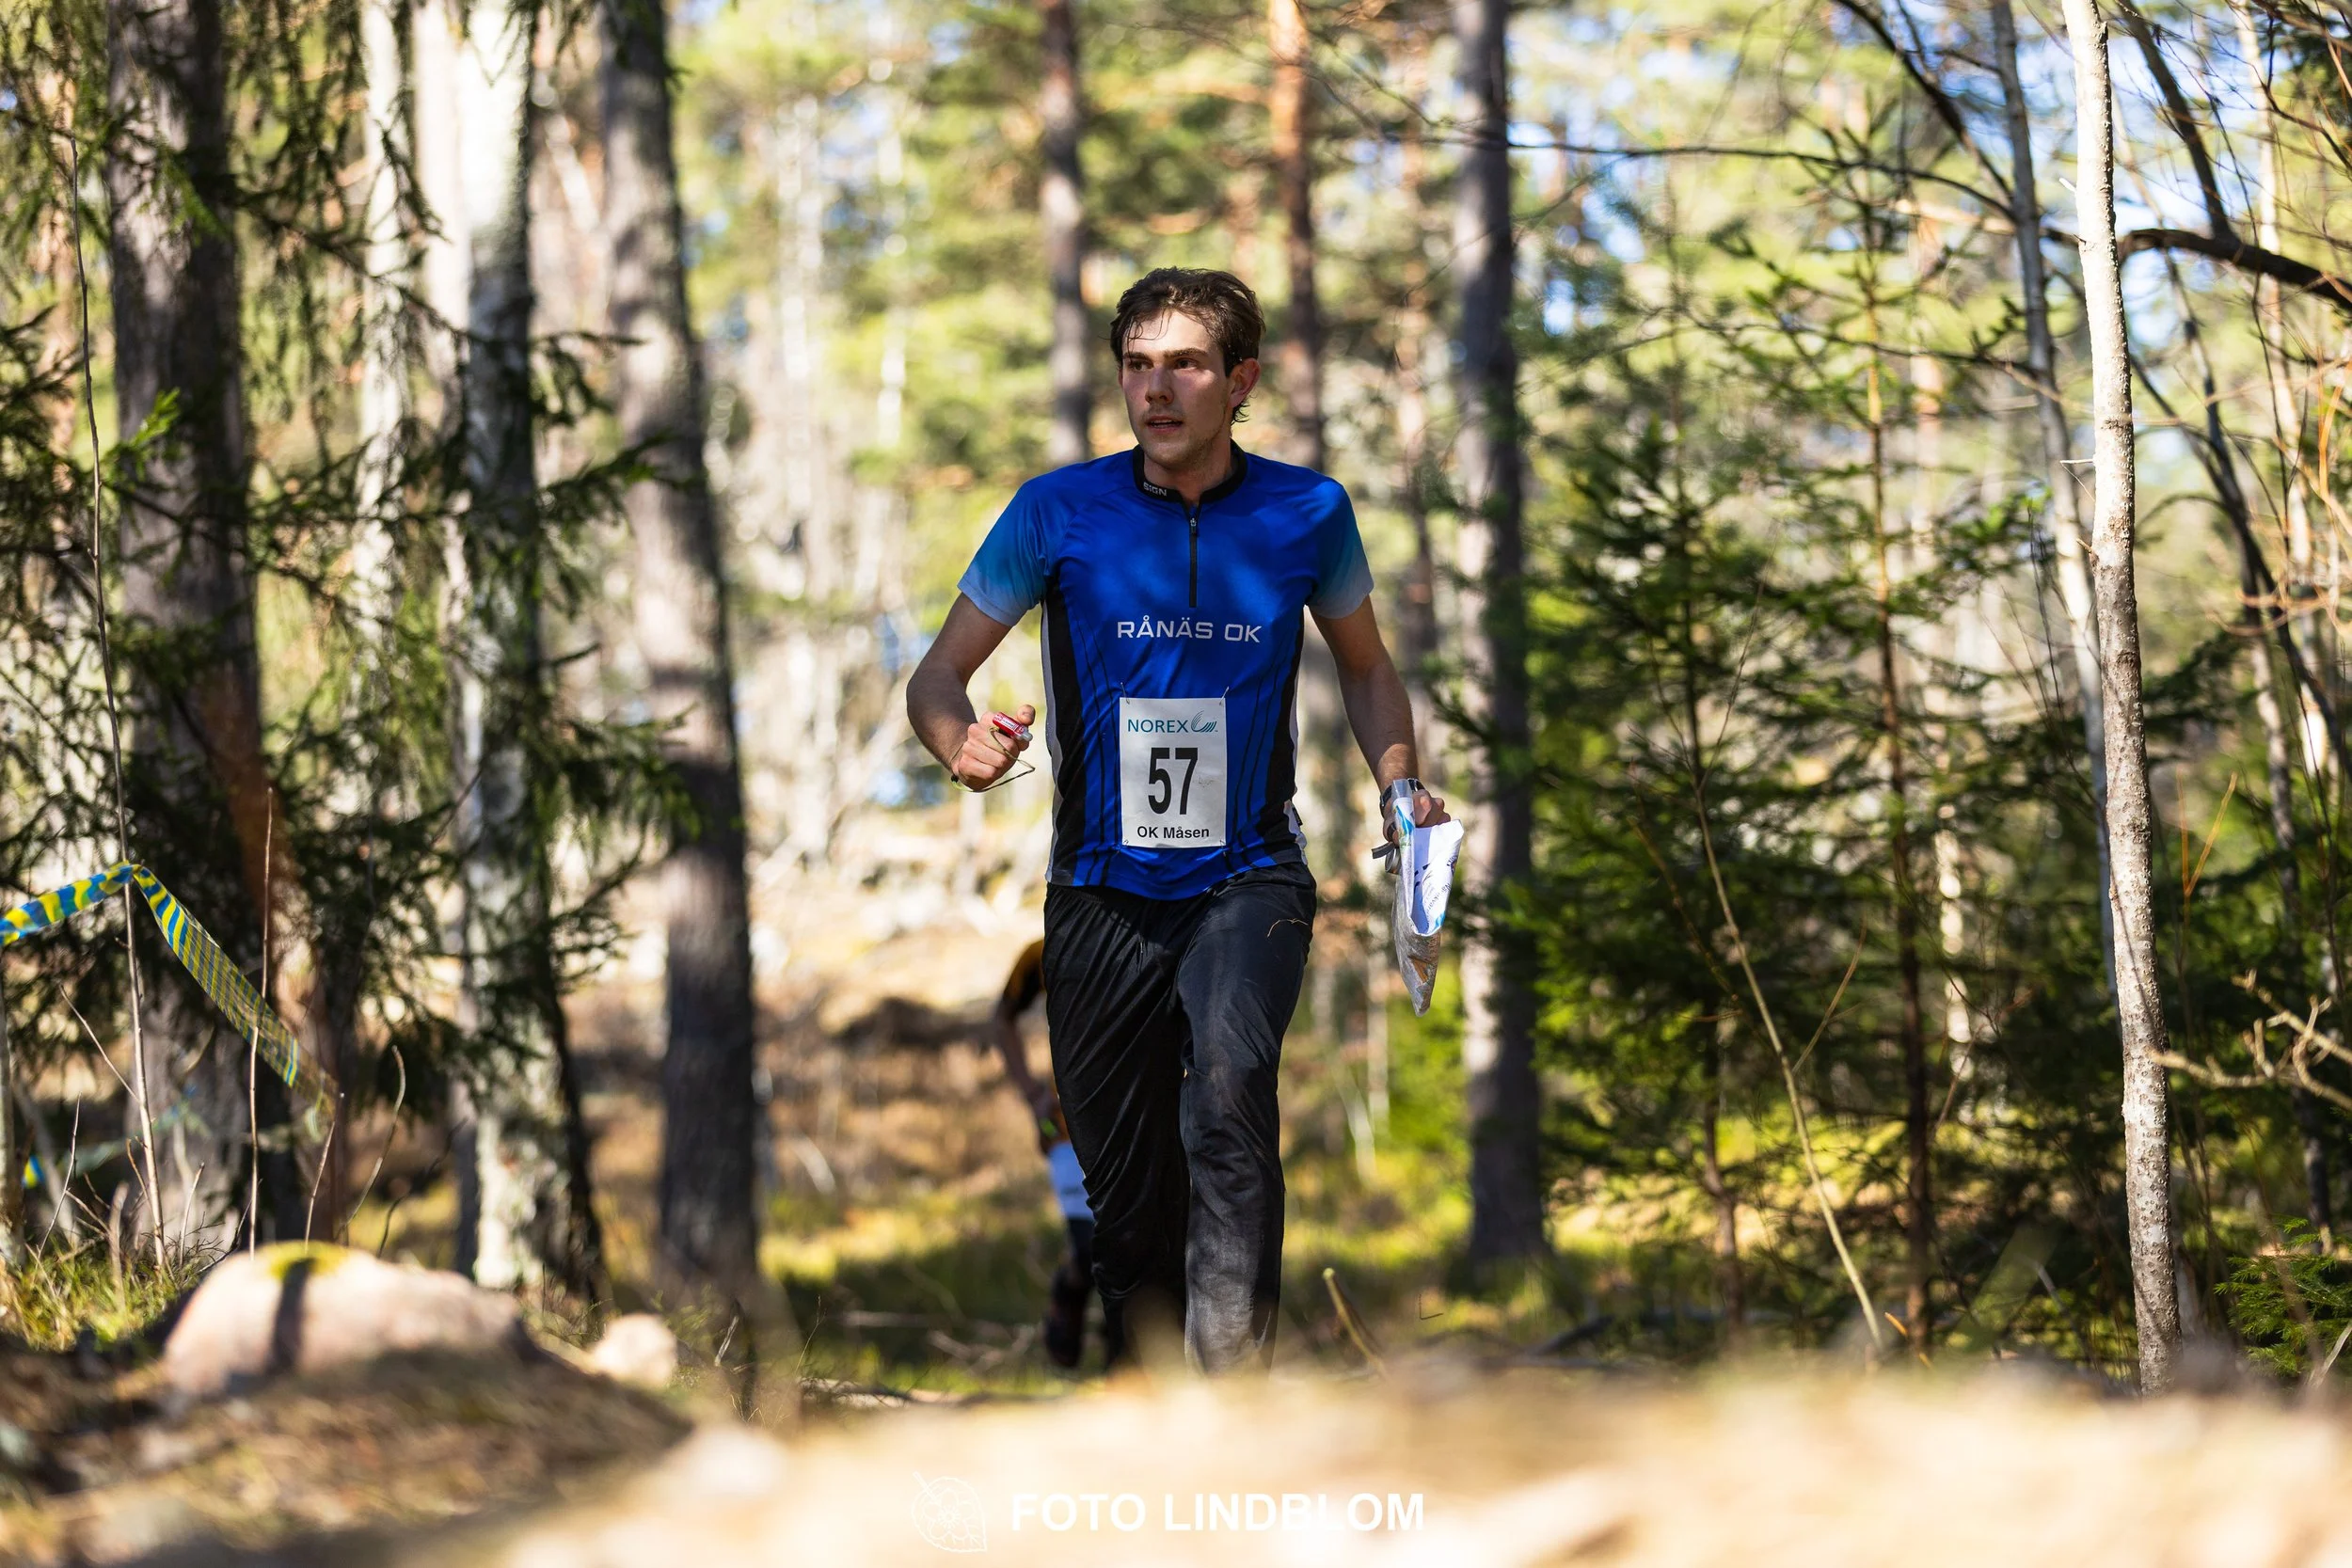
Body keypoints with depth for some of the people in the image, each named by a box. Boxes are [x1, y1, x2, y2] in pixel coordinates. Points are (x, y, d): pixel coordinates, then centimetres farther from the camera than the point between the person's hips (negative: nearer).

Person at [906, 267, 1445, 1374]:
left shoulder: (1306, 514, 0)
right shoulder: (1060, 512, -3)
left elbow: (1366, 669, 17)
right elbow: (938, 674, 2)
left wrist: (1401, 783, -1)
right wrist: (961, 743, -21)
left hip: (1248, 877, -1)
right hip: (1103, 890, 1)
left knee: (1228, 1088, -30)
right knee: (1125, 1191, 7)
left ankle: (1234, 1376, -37)